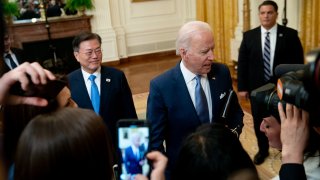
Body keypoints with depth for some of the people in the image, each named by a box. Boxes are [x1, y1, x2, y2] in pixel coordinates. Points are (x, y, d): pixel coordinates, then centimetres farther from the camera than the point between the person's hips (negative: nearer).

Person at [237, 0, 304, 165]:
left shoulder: (290, 35, -5)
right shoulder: (249, 36, -1)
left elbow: (298, 62, -3)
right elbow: (242, 63, 0)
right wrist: (242, 87, -4)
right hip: (257, 87, 1)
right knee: (259, 121, 14)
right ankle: (263, 150, 37)